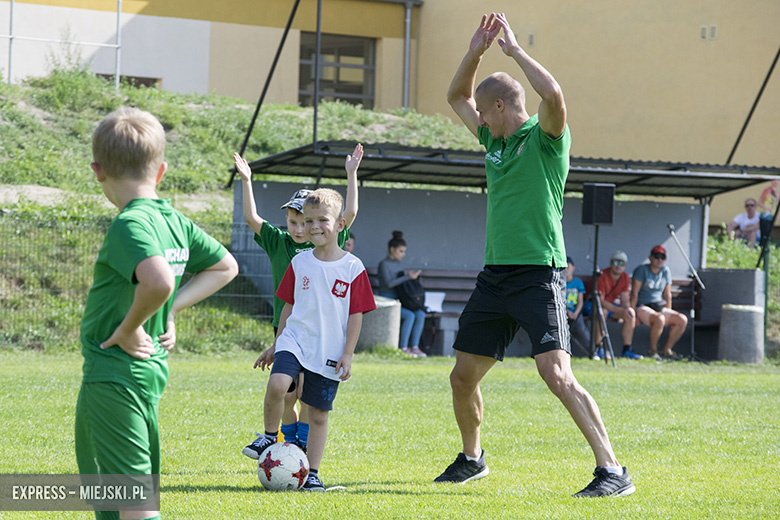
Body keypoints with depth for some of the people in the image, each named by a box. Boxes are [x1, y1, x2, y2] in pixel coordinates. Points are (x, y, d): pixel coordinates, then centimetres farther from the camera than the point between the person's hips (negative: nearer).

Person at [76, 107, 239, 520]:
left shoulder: (129, 225, -18)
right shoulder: (177, 222, 8)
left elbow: (158, 281, -36)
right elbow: (226, 267, 22)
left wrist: (128, 328, -19)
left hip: (113, 374, -9)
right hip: (152, 368, 9)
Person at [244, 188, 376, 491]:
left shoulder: (353, 268, -3)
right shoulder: (300, 263, 5)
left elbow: (356, 315, -1)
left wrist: (347, 353, -5)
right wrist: (276, 344, 15)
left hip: (329, 351, -1)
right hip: (295, 340, 1)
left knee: (319, 413, 4)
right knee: (277, 384, -26)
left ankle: (312, 473, 16)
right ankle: (269, 435, -2)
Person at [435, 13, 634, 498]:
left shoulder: (545, 138, -7)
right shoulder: (495, 139, 15)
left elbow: (553, 93, -28)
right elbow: (457, 96, 27)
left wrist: (514, 49, -17)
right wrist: (476, 51, 11)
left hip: (538, 274, -8)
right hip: (494, 276, 8)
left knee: (557, 375, -20)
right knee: (463, 377, 13)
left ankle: (613, 471, -19)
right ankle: (472, 458, 35)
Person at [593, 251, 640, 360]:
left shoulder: (625, 278, -1)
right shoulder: (602, 277, -25)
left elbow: (625, 300, -1)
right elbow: (600, 301, -29)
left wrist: (627, 309, -27)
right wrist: (620, 310, -36)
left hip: (611, 304, 7)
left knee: (631, 313, -12)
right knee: (602, 311, -39)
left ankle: (627, 350, -10)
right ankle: (598, 349, -34)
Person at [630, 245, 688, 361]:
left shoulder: (666, 272, 12)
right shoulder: (642, 270, -5)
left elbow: (667, 295, 18)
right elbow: (634, 293, -10)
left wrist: (669, 314, 12)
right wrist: (633, 313, -18)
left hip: (659, 306, 7)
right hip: (642, 307, -7)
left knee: (683, 320, -16)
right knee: (659, 319, -38)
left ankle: (667, 350, -9)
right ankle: (653, 351, -22)